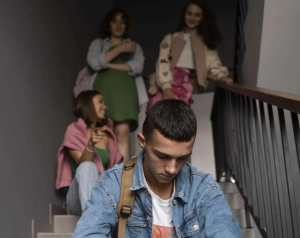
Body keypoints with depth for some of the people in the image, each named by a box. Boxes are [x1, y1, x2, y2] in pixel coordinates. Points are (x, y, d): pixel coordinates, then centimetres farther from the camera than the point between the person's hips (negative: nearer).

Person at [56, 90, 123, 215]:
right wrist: (91, 144, -32)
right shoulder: (74, 130, 3)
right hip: (80, 198, -3)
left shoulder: (108, 135, 16)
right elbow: (83, 163, -12)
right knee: (87, 167, -33)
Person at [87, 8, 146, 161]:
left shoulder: (135, 47, 24)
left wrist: (109, 65, -1)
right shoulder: (98, 43, 22)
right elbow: (94, 63, 0)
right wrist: (120, 49, -1)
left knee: (122, 132, -19)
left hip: (124, 89, 0)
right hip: (104, 88, 0)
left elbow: (137, 67, 3)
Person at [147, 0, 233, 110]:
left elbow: (212, 63, 10)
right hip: (168, 80, 0)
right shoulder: (170, 38, 21)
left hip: (189, 81, 0)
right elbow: (162, 63, 6)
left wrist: (221, 77, -12)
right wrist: (167, 87, -11)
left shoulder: (206, 41, 23)